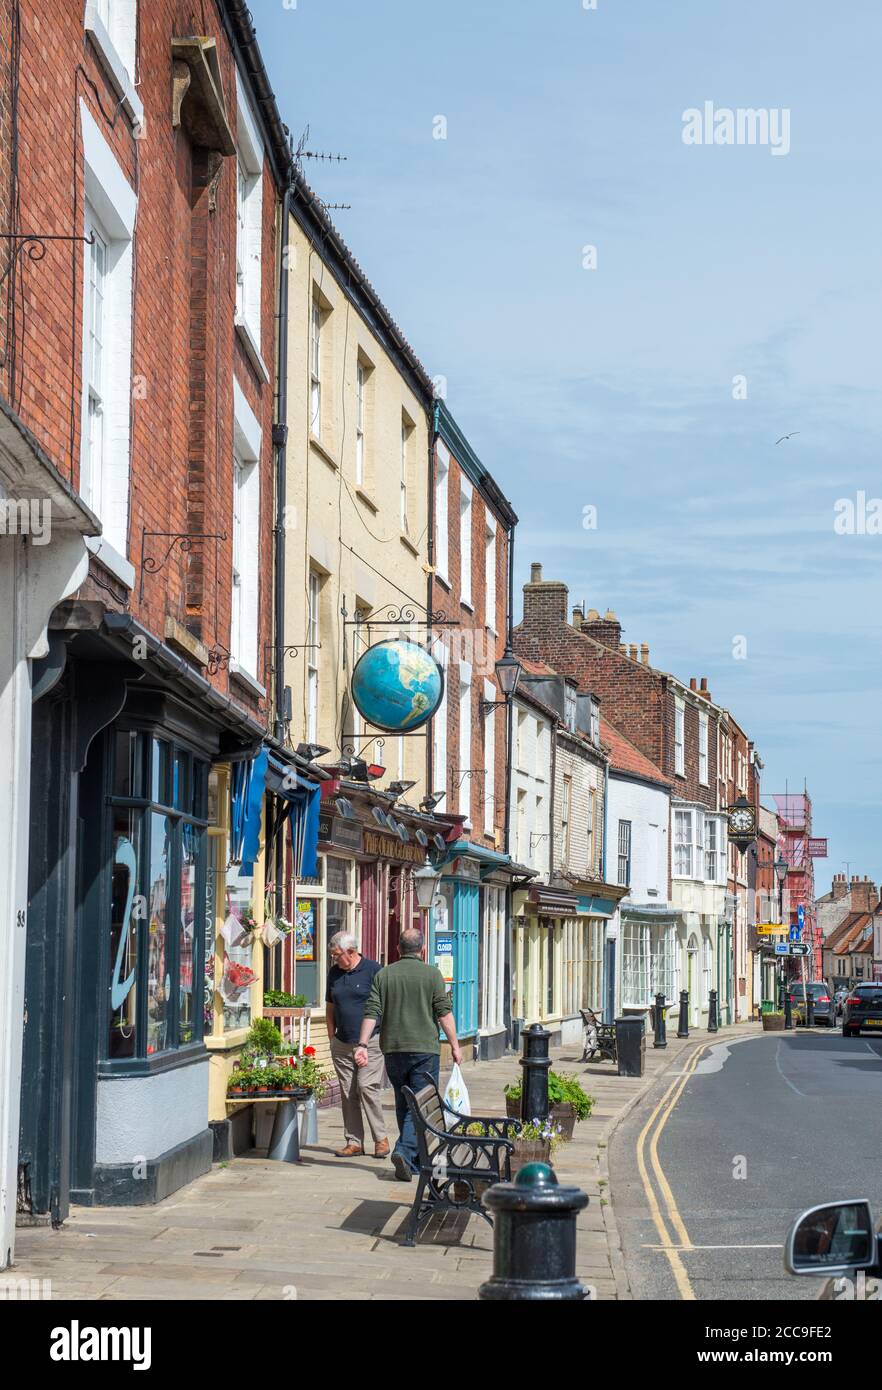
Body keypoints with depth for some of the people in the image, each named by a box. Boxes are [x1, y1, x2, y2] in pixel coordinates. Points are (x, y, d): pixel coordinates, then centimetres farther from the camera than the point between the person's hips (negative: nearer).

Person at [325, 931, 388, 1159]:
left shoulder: (373, 970, -6)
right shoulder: (334, 973, 11)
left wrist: (366, 1042, -8)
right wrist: (332, 1038, 12)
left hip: (370, 1041, -6)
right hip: (342, 1044, 6)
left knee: (367, 1087, -12)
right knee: (347, 1093, 5)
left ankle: (381, 1138, 0)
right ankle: (354, 1142, 11)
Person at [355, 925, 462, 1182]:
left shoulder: (383, 975, 6)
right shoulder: (432, 974, -2)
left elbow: (371, 1013, 0)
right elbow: (444, 1013, -6)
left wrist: (363, 1044, -2)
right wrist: (455, 1045, -1)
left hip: (393, 1049, 4)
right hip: (425, 1048, -4)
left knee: (403, 1104, 14)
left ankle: (415, 1161, 19)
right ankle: (404, 1151, -22)